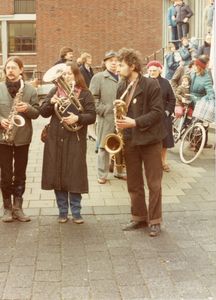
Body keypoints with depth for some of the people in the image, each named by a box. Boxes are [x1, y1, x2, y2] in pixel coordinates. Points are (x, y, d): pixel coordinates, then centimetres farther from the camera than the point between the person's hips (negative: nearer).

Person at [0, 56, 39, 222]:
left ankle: (18, 207, 19)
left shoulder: (30, 89, 1)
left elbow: (36, 113, 2)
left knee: (20, 175, 8)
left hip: (23, 138, 1)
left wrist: (28, 108, -18)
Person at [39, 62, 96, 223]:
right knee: (57, 175, 6)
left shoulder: (85, 94, 2)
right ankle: (62, 211, 19)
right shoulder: (55, 91, 10)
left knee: (75, 176, 0)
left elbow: (92, 116, -4)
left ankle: (76, 211, 14)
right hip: (55, 139, 3)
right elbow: (43, 113, 5)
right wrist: (51, 102, -13)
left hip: (75, 140, -2)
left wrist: (78, 118, -21)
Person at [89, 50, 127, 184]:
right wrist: (103, 110, -10)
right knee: (104, 147, 3)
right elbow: (93, 97, -2)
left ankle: (119, 171, 24)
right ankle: (102, 174, 13)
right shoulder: (98, 77, 3)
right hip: (106, 118, -3)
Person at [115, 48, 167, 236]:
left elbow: (157, 113, -14)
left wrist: (135, 122, -21)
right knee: (133, 184, 12)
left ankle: (155, 221, 13)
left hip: (150, 140, -6)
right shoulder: (122, 87, 11)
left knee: (154, 184, 1)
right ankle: (139, 218, 24)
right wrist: (120, 122, 1)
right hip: (129, 141, 6)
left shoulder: (151, 85, -9)